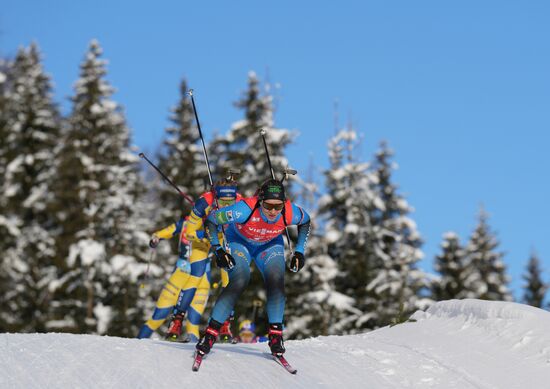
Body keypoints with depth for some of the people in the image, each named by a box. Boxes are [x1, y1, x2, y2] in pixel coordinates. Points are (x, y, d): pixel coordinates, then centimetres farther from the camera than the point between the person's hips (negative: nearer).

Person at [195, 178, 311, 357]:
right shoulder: (246, 209, -40)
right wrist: (218, 250, -31)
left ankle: (275, 334, -8)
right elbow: (211, 220, -27)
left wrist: (299, 251, -9)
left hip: (270, 245, 3)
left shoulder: (290, 212, -31)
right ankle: (211, 332, -16)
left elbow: (305, 221, -5)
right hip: (239, 241, -3)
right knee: (239, 281, -24)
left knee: (276, 281, -20)